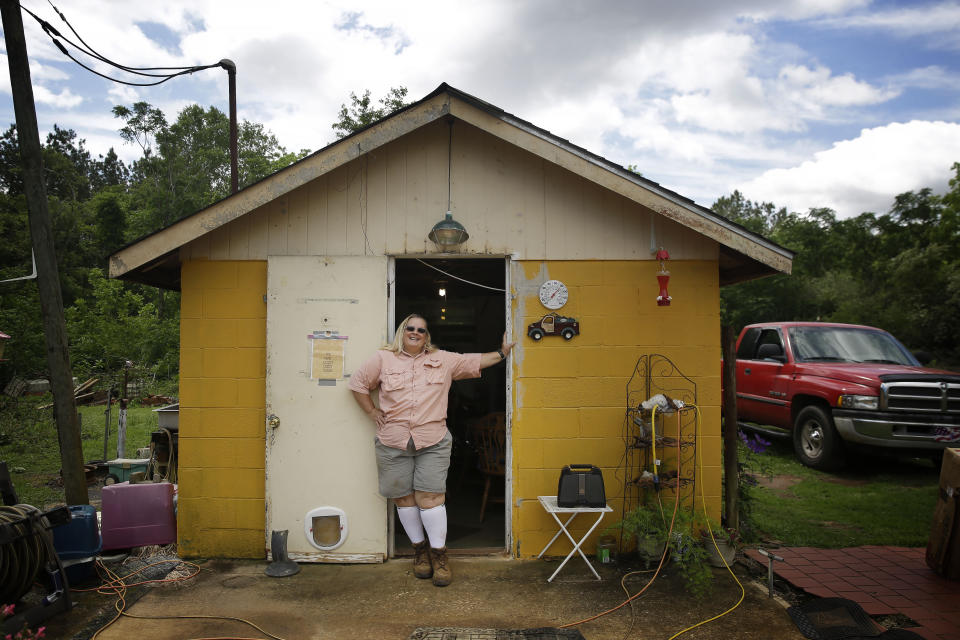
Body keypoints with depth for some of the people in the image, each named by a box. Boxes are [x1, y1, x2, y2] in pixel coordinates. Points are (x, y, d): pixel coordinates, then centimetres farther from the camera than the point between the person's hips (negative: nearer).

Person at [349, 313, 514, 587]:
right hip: (393, 444, 1)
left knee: (430, 497, -5)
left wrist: (502, 352, 13)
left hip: (433, 443, 0)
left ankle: (439, 553, 7)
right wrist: (372, 412, 8)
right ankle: (420, 548, 24)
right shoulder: (383, 358, 6)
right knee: (404, 498, 6)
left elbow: (474, 361, 17)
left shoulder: (443, 360, 10)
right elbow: (358, 382, 13)